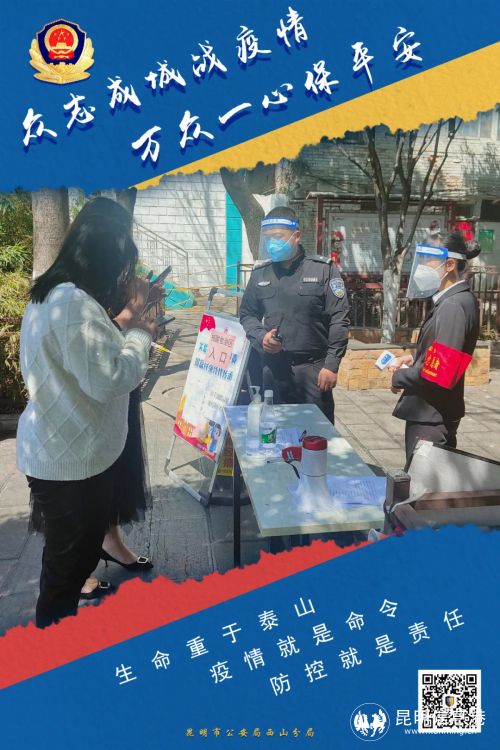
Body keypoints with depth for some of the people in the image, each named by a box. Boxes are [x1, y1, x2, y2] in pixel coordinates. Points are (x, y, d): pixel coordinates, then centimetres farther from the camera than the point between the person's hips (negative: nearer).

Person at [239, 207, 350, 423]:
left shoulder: (323, 269, -2)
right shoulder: (259, 274, 10)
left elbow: (339, 319, -5)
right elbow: (247, 315, 17)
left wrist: (331, 365, -10)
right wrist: (261, 336, -4)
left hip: (313, 368, -3)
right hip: (272, 369, 4)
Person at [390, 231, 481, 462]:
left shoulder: (454, 306, -21)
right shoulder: (455, 300, 10)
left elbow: (438, 372, -26)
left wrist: (399, 377, -11)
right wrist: (415, 358, 7)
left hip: (431, 418, -9)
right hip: (431, 412, 10)